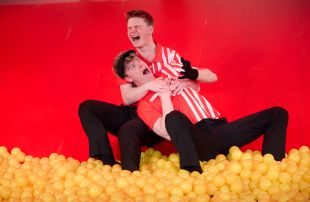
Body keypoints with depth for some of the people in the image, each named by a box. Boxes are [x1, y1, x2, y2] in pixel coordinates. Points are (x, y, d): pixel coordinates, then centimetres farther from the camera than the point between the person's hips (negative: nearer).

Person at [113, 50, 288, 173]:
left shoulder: (171, 77, 28)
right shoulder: (144, 104, 9)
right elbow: (168, 134, -7)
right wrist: (164, 95, -4)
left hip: (221, 129, 7)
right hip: (196, 141, -6)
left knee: (278, 113, -6)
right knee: (175, 117, -39)